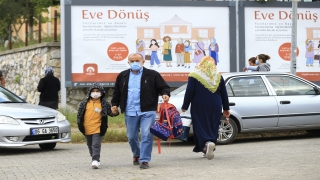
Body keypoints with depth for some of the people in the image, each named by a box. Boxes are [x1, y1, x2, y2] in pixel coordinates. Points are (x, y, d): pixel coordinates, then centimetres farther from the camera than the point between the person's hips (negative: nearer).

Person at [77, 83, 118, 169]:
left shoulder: (104, 104, 0)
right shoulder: (84, 103, 5)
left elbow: (110, 112, -2)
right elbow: (79, 114, 10)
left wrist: (114, 113, -24)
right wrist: (80, 124, 4)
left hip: (97, 129, -4)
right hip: (87, 129, 4)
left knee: (96, 145, -13)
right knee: (90, 146, 16)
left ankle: (96, 160, -15)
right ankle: (94, 159, 32)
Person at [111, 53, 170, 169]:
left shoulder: (152, 75, 2)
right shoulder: (122, 76, 11)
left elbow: (163, 87, 4)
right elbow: (117, 92, 20)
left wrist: (165, 94, -17)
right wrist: (114, 104, 10)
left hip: (147, 112, -3)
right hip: (130, 112, 3)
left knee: (146, 135, -11)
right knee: (131, 137, 12)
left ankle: (144, 160, -4)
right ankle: (136, 154, 37)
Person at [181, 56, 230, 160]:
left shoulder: (194, 76, -3)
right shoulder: (218, 76, 9)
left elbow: (189, 93, -7)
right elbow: (224, 94, 10)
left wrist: (185, 106, 0)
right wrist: (226, 109, 16)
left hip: (199, 108, -3)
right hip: (215, 107, 4)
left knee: (200, 127, -3)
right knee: (213, 127, 11)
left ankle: (207, 143, -30)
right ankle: (208, 150, 11)